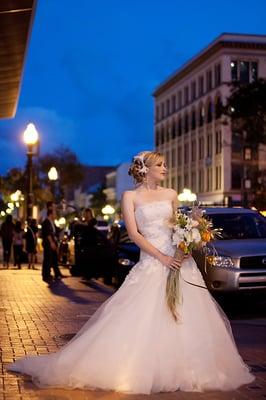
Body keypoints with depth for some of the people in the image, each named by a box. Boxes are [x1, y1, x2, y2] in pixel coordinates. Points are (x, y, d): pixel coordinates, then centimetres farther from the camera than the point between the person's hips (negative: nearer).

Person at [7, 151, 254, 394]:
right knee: (144, 318, -8)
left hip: (179, 259, 4)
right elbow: (134, 234, -6)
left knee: (185, 315, 1)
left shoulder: (170, 195, 13)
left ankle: (184, 368, 14)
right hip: (151, 262, -4)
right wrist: (162, 257, -14)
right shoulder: (130, 196, 2)